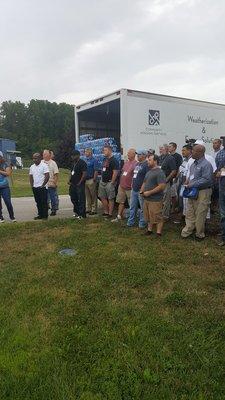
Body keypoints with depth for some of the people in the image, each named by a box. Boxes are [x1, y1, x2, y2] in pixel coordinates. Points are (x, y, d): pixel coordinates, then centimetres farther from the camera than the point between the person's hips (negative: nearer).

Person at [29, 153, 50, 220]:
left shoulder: (44, 165, -8)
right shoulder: (32, 167, 12)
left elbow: (47, 176, -13)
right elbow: (31, 177, 17)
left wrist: (42, 185, -14)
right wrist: (32, 185, 5)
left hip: (42, 187, -6)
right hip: (35, 187, 6)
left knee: (44, 202, -2)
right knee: (38, 202, 11)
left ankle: (45, 216, 5)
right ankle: (40, 215, 20)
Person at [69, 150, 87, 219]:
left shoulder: (82, 163, -11)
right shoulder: (74, 163, 17)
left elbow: (84, 174, -18)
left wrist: (79, 183, -18)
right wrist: (69, 180, 9)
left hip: (79, 185, -10)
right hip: (73, 184, 10)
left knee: (81, 200, -4)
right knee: (73, 199, 16)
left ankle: (82, 215, 2)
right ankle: (76, 212, 30)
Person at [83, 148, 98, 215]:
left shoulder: (93, 160, -6)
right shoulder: (84, 159, 14)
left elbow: (96, 171, -12)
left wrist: (94, 179, -17)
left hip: (91, 180, -7)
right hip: (85, 180, 7)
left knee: (93, 195, -1)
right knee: (87, 195, 13)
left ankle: (94, 210, 4)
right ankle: (88, 209, 21)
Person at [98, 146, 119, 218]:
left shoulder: (114, 160, -13)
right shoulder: (105, 159, 15)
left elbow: (115, 172, -18)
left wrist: (112, 182, -19)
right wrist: (101, 179, 16)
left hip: (109, 183, -9)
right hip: (102, 182, 9)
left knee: (110, 199, -1)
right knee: (103, 198, 12)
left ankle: (110, 214, 5)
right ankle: (106, 212, 23)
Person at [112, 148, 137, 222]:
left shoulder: (135, 164, -15)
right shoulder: (126, 162, 11)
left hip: (129, 188, -8)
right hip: (122, 186, 8)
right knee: (121, 202, 14)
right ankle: (119, 216, 22)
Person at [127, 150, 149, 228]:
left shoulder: (146, 165, -13)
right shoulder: (137, 164, 15)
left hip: (141, 190, -9)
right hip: (134, 189, 9)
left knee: (142, 208, 3)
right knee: (132, 207, 15)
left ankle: (142, 223, 13)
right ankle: (131, 222, 25)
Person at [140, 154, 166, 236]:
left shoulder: (159, 172, -14)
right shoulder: (149, 172, 15)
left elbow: (162, 186, -22)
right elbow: (144, 183, 25)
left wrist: (149, 192, -20)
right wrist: (141, 191, 6)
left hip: (155, 200, -9)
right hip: (146, 199, 9)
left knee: (157, 217, 0)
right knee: (148, 216, 18)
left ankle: (158, 233, 10)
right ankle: (149, 230, 31)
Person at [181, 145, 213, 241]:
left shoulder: (206, 164, -16)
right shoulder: (194, 163, 13)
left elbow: (206, 180, -23)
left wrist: (192, 184, -21)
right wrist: (188, 180, 5)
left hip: (202, 193, -8)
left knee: (200, 215, 2)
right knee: (190, 213, 13)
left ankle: (200, 235, 18)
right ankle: (187, 232, 23)